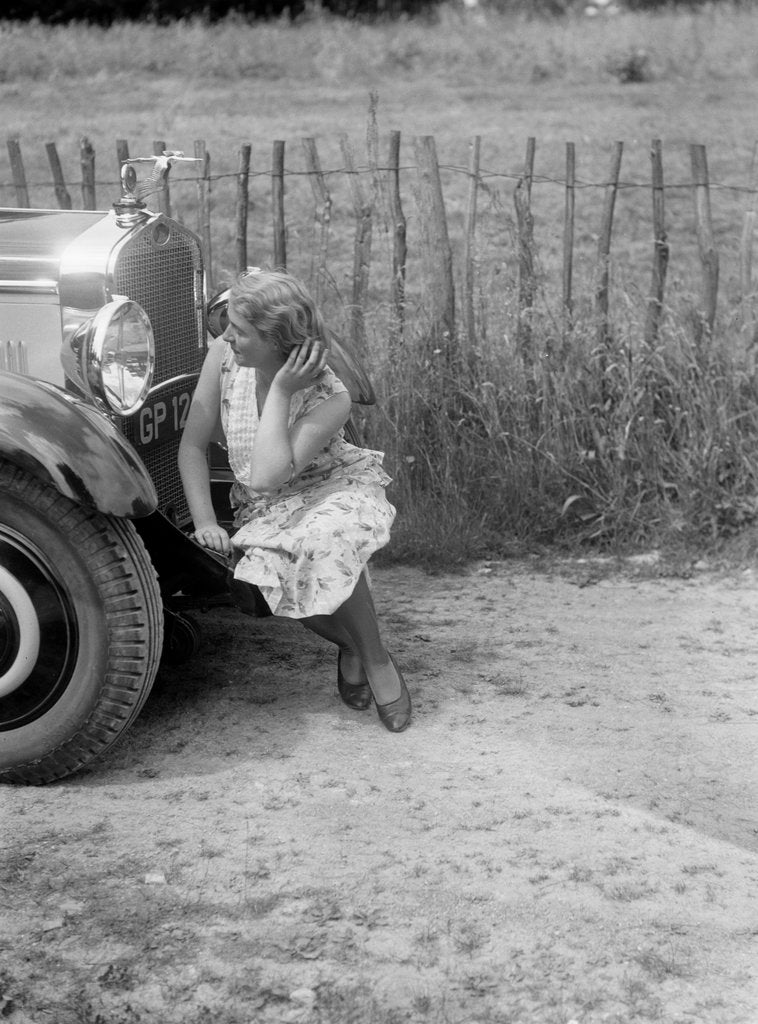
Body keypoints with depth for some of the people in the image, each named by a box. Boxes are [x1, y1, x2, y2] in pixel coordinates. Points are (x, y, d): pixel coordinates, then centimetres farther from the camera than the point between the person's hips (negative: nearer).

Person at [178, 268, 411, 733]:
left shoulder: (329, 398, -26)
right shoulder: (224, 356, -14)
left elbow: (267, 476, -36)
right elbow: (193, 445, -5)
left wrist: (281, 390, -34)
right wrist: (205, 521, -15)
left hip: (338, 489, -3)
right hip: (265, 510, 4)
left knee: (326, 543, -40)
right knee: (272, 570, -31)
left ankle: (377, 659, -15)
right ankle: (348, 642, 0)